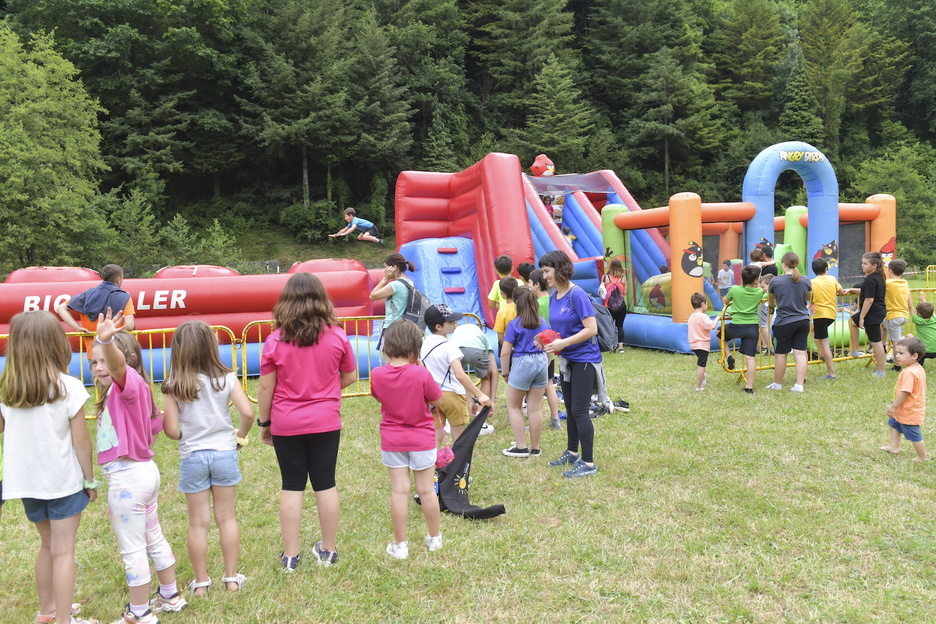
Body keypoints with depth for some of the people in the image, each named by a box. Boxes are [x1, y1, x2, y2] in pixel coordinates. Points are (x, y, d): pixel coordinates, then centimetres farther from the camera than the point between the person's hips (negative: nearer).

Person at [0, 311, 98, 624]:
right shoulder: (68, 388, -17)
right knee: (63, 551, 6)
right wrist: (90, 480, -1)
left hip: (26, 481, 5)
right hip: (63, 481, -5)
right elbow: (81, 441, -12)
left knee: (47, 544, 23)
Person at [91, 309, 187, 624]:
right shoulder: (126, 391, 10)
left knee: (132, 549, 3)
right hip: (145, 471, 10)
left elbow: (118, 364, -41)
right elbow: (156, 423, 19)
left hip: (126, 477, -10)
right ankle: (170, 596, 35)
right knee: (153, 538, 21)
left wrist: (105, 341, -59)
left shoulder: (129, 384, -17)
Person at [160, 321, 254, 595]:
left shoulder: (173, 386, -9)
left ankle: (201, 582, 22)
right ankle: (232, 577, 22)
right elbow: (248, 413, -16)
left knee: (198, 523, 11)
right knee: (227, 517, 14)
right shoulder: (226, 379, -9)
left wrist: (187, 437, 10)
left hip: (192, 457, 0)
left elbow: (171, 430, -11)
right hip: (224, 452, 1)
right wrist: (240, 436, 4)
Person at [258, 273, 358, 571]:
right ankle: (328, 550, 22)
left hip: (287, 424, -1)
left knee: (292, 487, 9)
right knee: (325, 485, 11)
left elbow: (266, 387, -6)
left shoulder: (275, 340, -10)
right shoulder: (337, 337, -7)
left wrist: (264, 422, 7)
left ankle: (290, 556, 17)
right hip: (326, 422, 1)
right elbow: (350, 376, 4)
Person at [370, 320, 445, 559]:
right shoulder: (421, 374, -20)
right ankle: (435, 538, 28)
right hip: (422, 440, -2)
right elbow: (438, 401, -7)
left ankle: (400, 544, 15)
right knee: (427, 490, 12)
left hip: (392, 441, 2)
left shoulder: (377, 375, -11)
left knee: (399, 491, 8)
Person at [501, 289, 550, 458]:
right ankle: (535, 448, 16)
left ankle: (521, 447, 9)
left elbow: (505, 352, -11)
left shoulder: (514, 324, -8)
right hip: (541, 362, 5)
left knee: (513, 406, 10)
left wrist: (505, 373, 1)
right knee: (536, 408, 10)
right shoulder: (543, 322, 6)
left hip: (522, 363, -5)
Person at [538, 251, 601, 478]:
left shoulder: (577, 295, -20)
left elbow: (591, 329, -23)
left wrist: (563, 343, -27)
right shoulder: (553, 297, 5)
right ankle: (572, 453, 34)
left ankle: (588, 463, 3)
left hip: (584, 359, -8)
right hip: (566, 359, 8)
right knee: (571, 408, 18)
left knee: (579, 410, -6)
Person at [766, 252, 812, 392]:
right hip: (803, 321, 4)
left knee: (780, 354, 8)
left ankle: (777, 384, 22)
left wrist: (772, 306, 32)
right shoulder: (806, 280, -1)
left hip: (784, 322, -3)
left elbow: (770, 301, 9)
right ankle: (799, 385, 6)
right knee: (800, 353, 6)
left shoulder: (775, 281, -9)